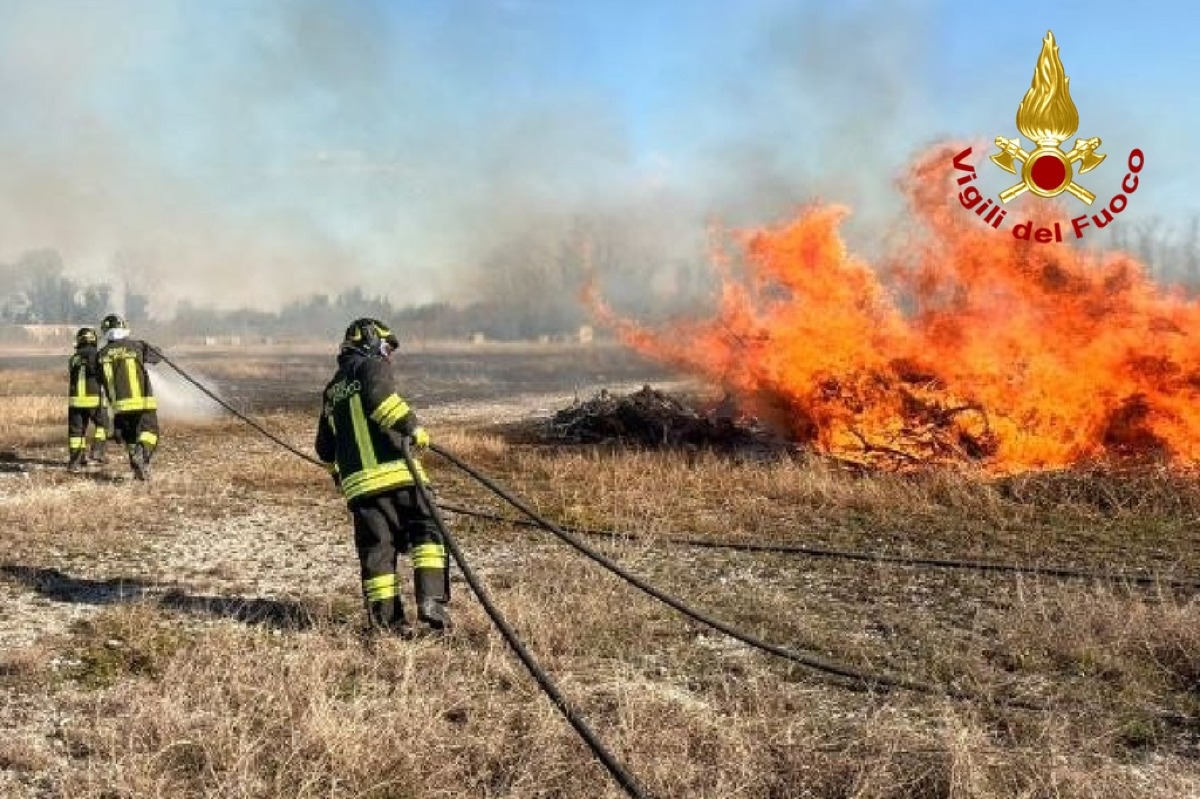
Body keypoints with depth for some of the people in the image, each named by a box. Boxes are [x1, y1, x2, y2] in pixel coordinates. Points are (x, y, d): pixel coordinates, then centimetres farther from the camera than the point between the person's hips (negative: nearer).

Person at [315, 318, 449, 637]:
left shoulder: (332, 390, 27)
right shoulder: (372, 366, 6)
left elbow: (325, 448, 31)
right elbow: (380, 396, -19)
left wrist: (341, 477, 43)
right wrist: (412, 426, -18)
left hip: (357, 481, 6)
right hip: (395, 470, -6)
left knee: (376, 548, 7)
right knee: (426, 531, 2)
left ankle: (386, 617, 5)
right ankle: (431, 600, -11)